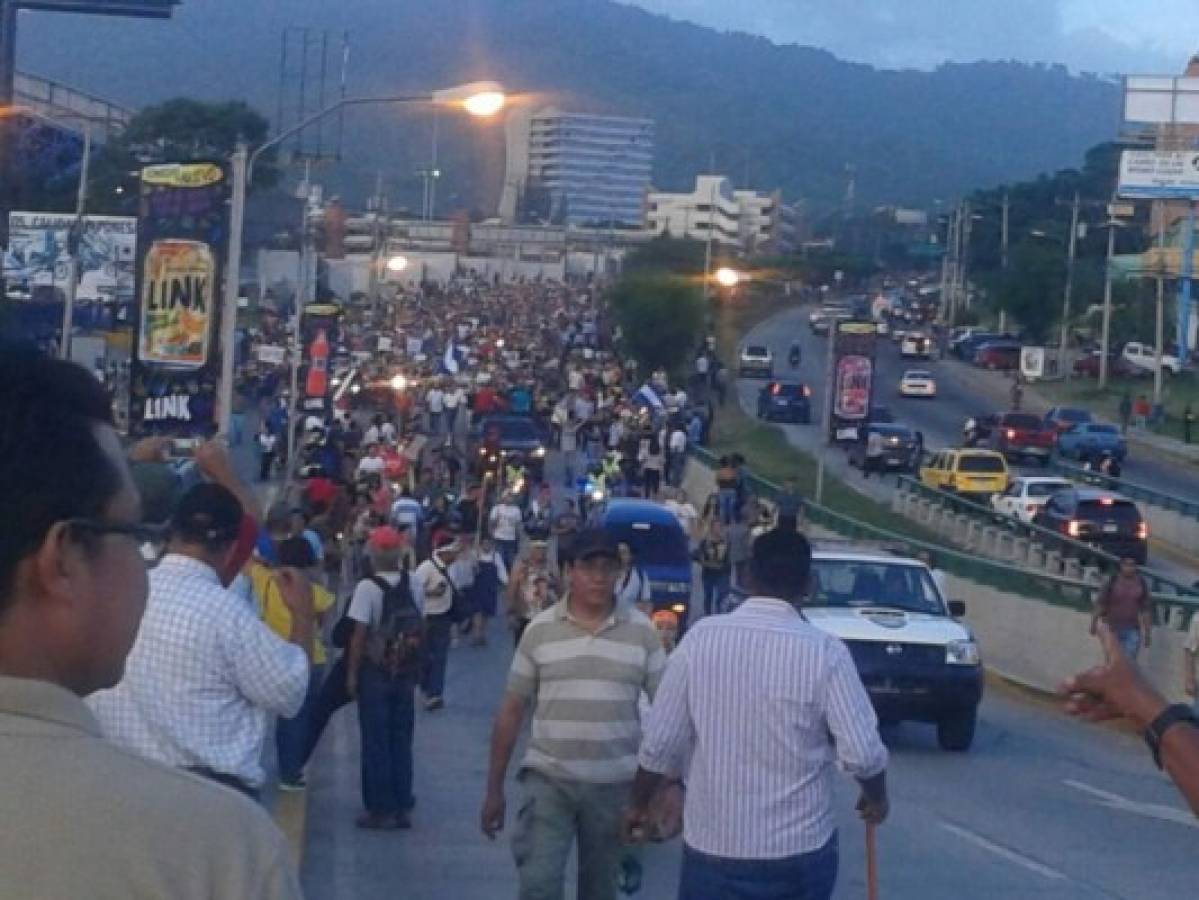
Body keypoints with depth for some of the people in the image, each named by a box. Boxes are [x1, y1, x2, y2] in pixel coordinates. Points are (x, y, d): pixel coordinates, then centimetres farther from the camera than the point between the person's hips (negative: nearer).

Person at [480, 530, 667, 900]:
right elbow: (511, 710, 3)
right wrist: (494, 788, 3)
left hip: (614, 785, 1)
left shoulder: (642, 631, -1)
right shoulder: (539, 630, -1)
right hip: (548, 780, -1)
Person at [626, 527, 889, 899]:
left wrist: (639, 803, 14)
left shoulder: (700, 637, -5)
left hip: (710, 842, 2)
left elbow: (660, 742, -2)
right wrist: (876, 798, 11)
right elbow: (862, 752, -10)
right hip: (798, 847, -2)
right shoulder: (824, 651, -12)